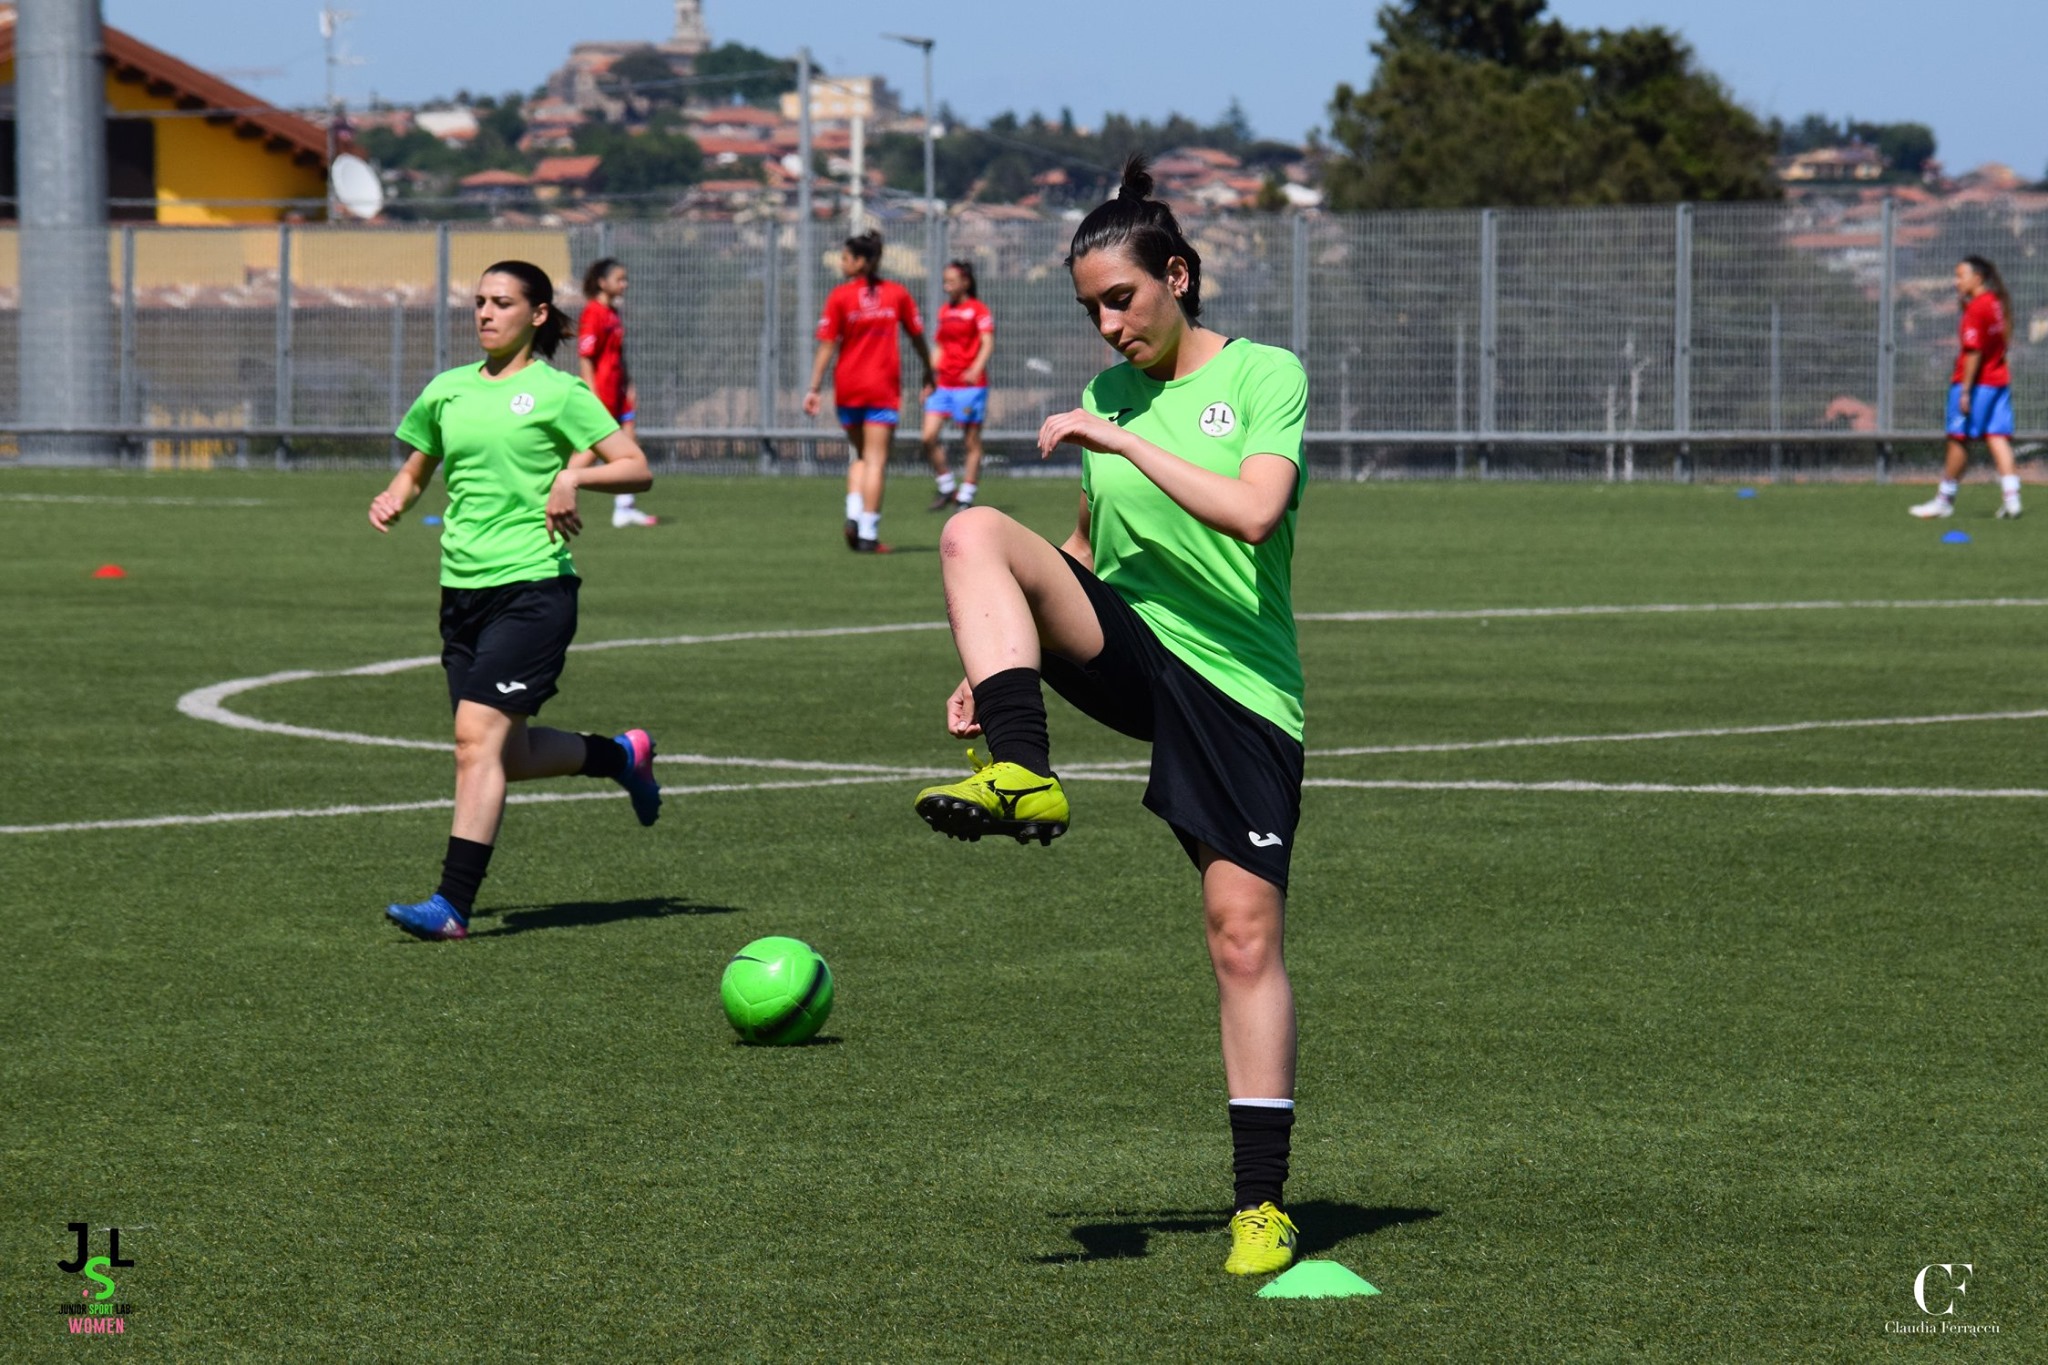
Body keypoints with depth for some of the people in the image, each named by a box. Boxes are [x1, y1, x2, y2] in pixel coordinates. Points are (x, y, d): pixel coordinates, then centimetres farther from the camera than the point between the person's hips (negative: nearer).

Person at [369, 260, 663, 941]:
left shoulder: (559, 392, -3)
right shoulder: (446, 391, 13)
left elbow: (637, 468, -5)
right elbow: (415, 471, 26)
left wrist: (576, 474, -22)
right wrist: (392, 500, 4)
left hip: (533, 586, -7)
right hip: (463, 590, 7)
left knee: (478, 737, -16)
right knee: (511, 756, 9)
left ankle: (452, 905, -17)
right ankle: (623, 755, 37)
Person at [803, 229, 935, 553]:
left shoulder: (840, 297, -4)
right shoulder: (897, 294, 1)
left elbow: (826, 346, -7)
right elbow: (917, 337, 9)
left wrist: (814, 388, -5)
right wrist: (929, 374, 24)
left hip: (848, 387, 1)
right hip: (883, 387, -1)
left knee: (859, 454, 19)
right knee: (875, 459, -1)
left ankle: (853, 513, 0)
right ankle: (868, 532, -6)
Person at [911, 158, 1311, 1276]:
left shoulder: (1266, 376, -4)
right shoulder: (1109, 394, 13)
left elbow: (1254, 514, -20)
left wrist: (1128, 444, -18)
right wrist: (1000, 667, 18)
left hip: (1240, 689, -4)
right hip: (1127, 647, 5)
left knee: (1245, 935, -8)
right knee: (974, 534, -21)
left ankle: (1262, 1204, 0)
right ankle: (1022, 776, -31)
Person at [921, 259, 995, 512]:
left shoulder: (977, 309, -4)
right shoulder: (944, 311, 16)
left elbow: (988, 343, -13)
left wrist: (976, 369, -29)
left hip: (970, 385, -6)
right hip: (944, 384, 6)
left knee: (971, 442, -1)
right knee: (929, 436, -6)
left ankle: (966, 497, 5)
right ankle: (946, 488, 7)